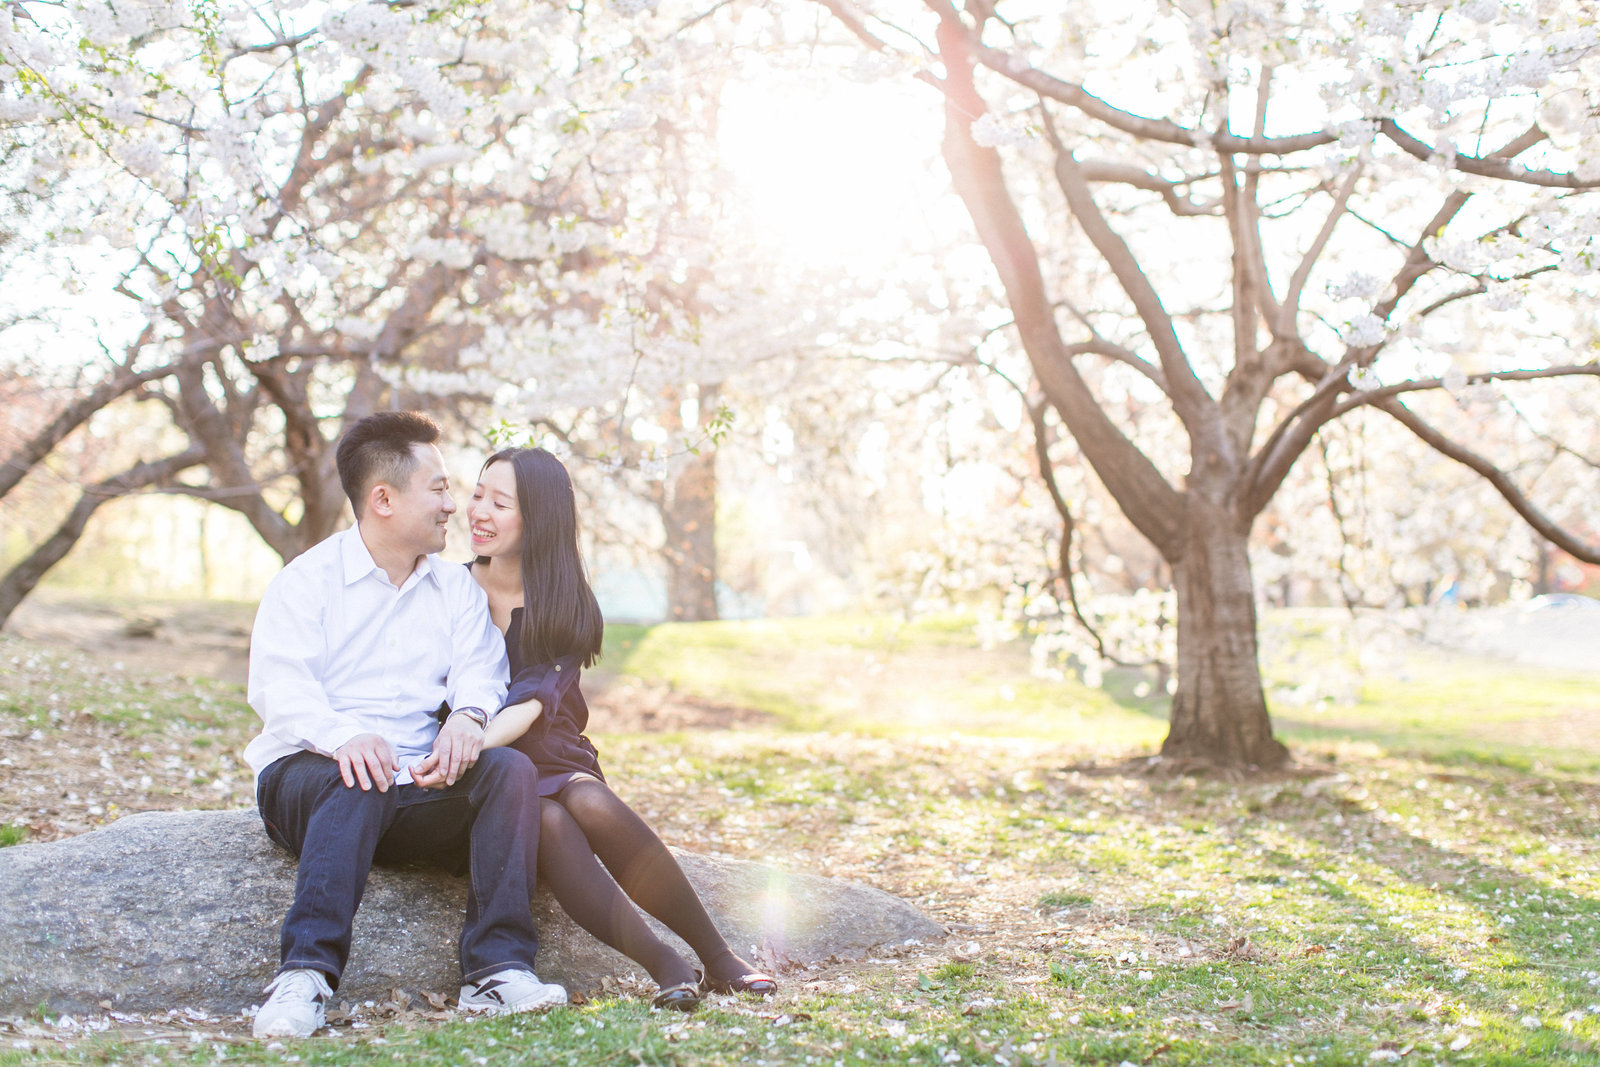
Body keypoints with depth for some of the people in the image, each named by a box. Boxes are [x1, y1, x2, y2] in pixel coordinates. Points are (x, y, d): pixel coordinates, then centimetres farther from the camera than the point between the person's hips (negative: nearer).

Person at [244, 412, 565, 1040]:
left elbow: (479, 669, 4)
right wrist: (344, 736, -33)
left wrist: (467, 716, -23)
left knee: (512, 768, -24)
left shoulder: (458, 589, 20)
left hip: (418, 783, 4)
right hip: (306, 774, -3)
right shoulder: (307, 581, 5)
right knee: (359, 782, -38)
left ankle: (498, 971, -32)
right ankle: (306, 977, -44)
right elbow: (279, 687, -11)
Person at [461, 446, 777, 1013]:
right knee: (547, 822, -35)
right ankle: (666, 968, -37)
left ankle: (717, 956, -25)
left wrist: (474, 744, -37)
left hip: (552, 765, 1)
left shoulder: (568, 609, 1)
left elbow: (532, 702, -17)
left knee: (591, 802, -34)